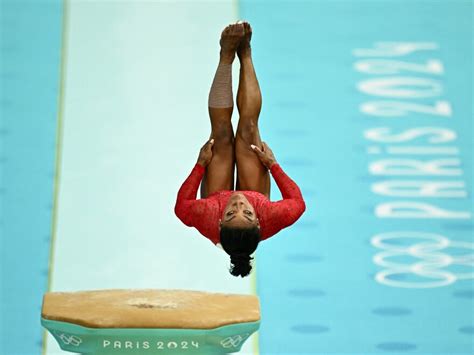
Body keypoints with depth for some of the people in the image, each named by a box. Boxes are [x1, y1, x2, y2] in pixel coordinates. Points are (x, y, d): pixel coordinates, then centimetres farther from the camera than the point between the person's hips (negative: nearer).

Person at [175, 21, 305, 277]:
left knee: (222, 134, -6)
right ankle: (244, 54, 14)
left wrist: (201, 164, -21)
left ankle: (227, 55, 12)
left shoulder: (208, 221, -49)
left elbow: (181, 205, -24)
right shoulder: (269, 221, -48)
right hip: (258, 198, 0)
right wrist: (273, 164, -20)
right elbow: (298, 202, -24)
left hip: (214, 200, 0)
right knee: (247, 130, -5)